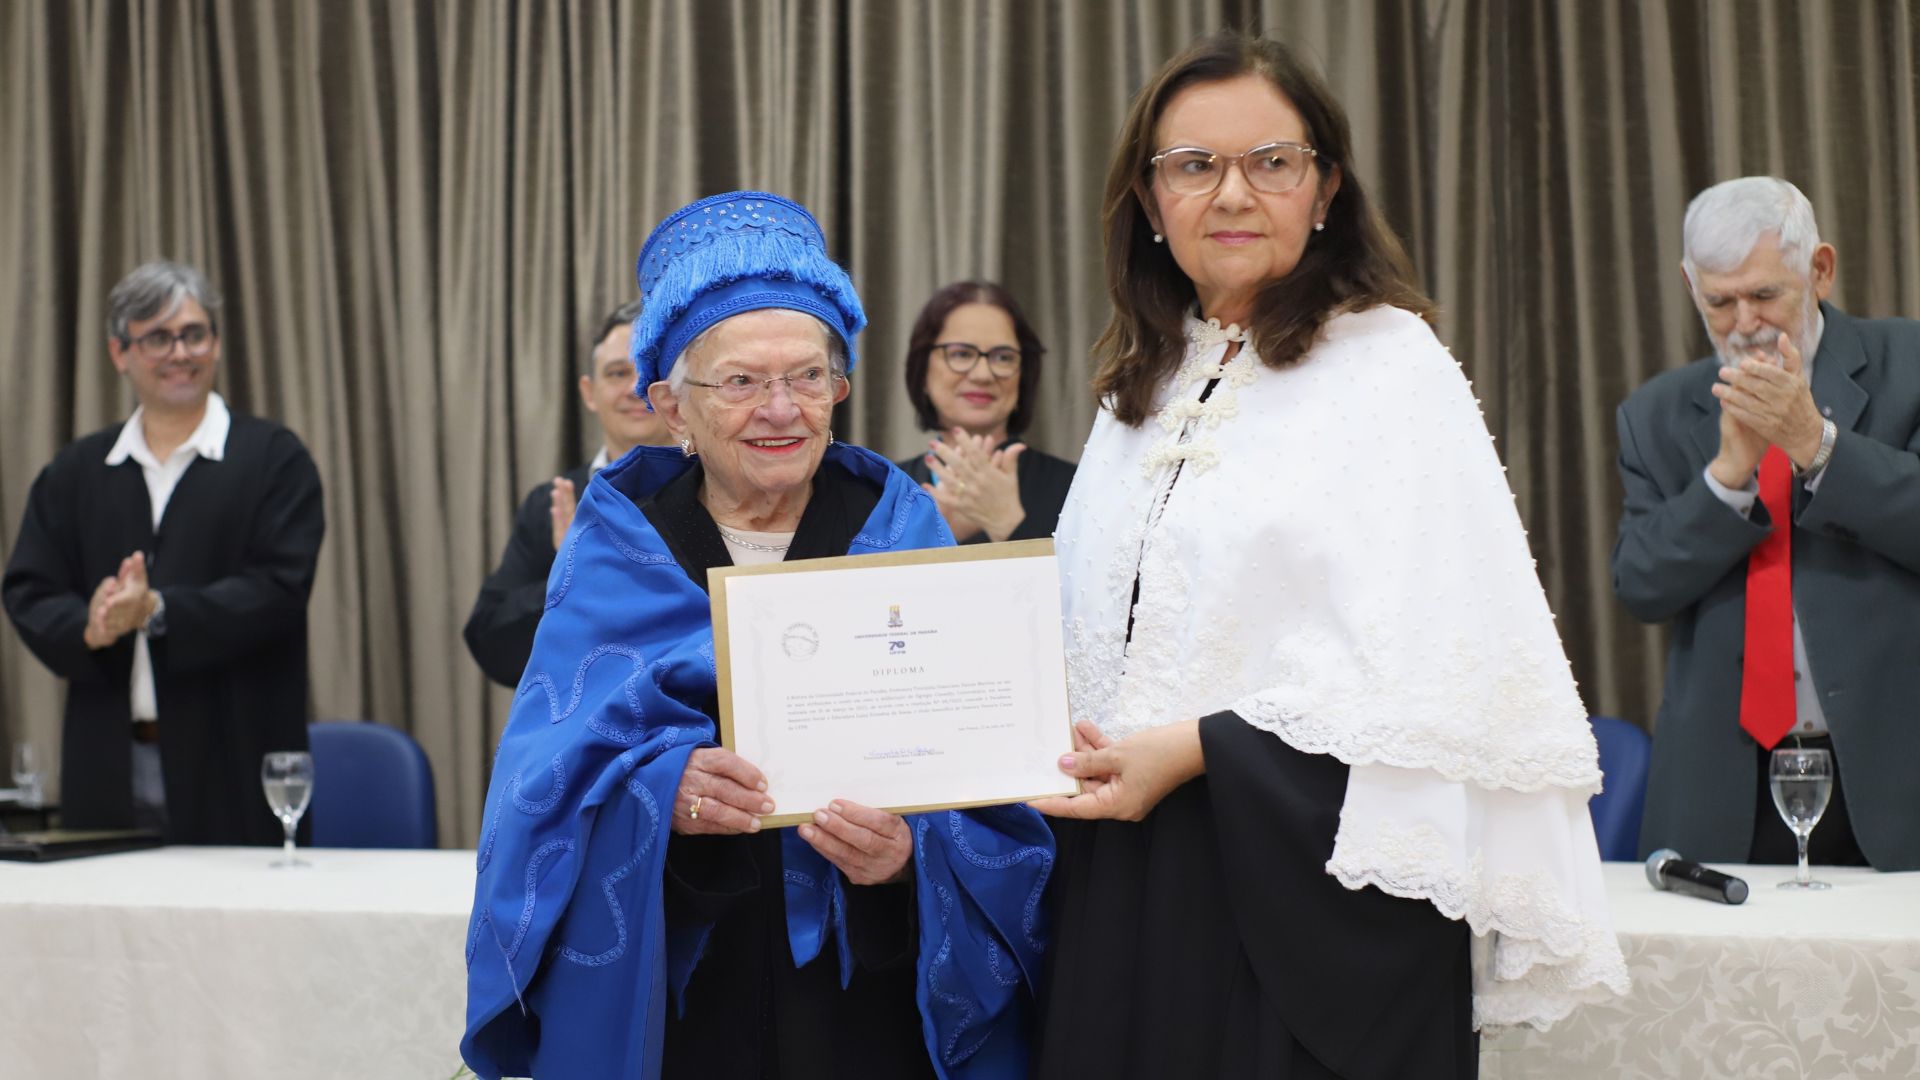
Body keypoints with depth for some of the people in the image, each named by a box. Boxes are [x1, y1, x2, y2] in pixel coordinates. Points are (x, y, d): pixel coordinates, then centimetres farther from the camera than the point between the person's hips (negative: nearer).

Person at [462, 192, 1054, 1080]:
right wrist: (656, 791, -27)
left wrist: (910, 855, -25)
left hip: (872, 1002, 0)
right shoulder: (616, 549, 2)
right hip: (670, 1006, 0)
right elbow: (546, 786, -8)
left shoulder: (899, 531, 1)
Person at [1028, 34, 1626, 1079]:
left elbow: (1433, 669, -15)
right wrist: (1054, 743, 2)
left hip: (1314, 886, -6)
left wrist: (1195, 750, -18)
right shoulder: (1141, 389, 15)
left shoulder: (1390, 366, -6)